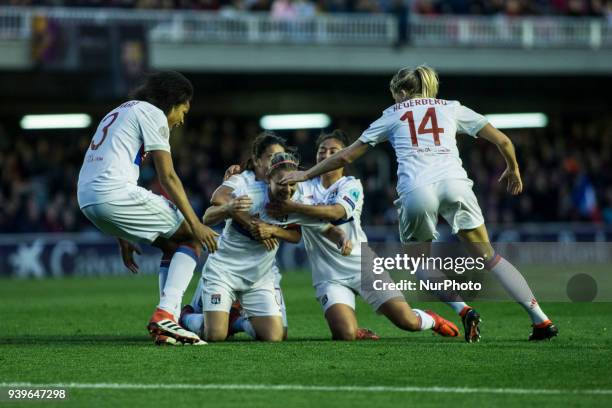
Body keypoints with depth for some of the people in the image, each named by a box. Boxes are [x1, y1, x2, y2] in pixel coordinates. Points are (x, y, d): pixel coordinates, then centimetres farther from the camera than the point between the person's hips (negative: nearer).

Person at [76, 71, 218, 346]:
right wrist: (196, 224, -6)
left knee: (172, 245, 19)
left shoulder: (119, 113, 31)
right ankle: (165, 314, -14)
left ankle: (165, 325, 9)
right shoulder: (152, 114, 3)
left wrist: (123, 237, 32)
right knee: (190, 238, 2)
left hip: (86, 198, 9)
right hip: (116, 194, -9)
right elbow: (168, 177, -5)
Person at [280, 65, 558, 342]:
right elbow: (502, 141, 26)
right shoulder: (451, 109, 26)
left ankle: (463, 311, -4)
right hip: (453, 182, 1)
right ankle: (541, 320, -1)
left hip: (415, 191, -1)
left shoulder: (392, 116, 23)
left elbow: (347, 156, 27)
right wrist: (513, 169, 45)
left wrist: (306, 174, 38)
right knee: (488, 257, 9)